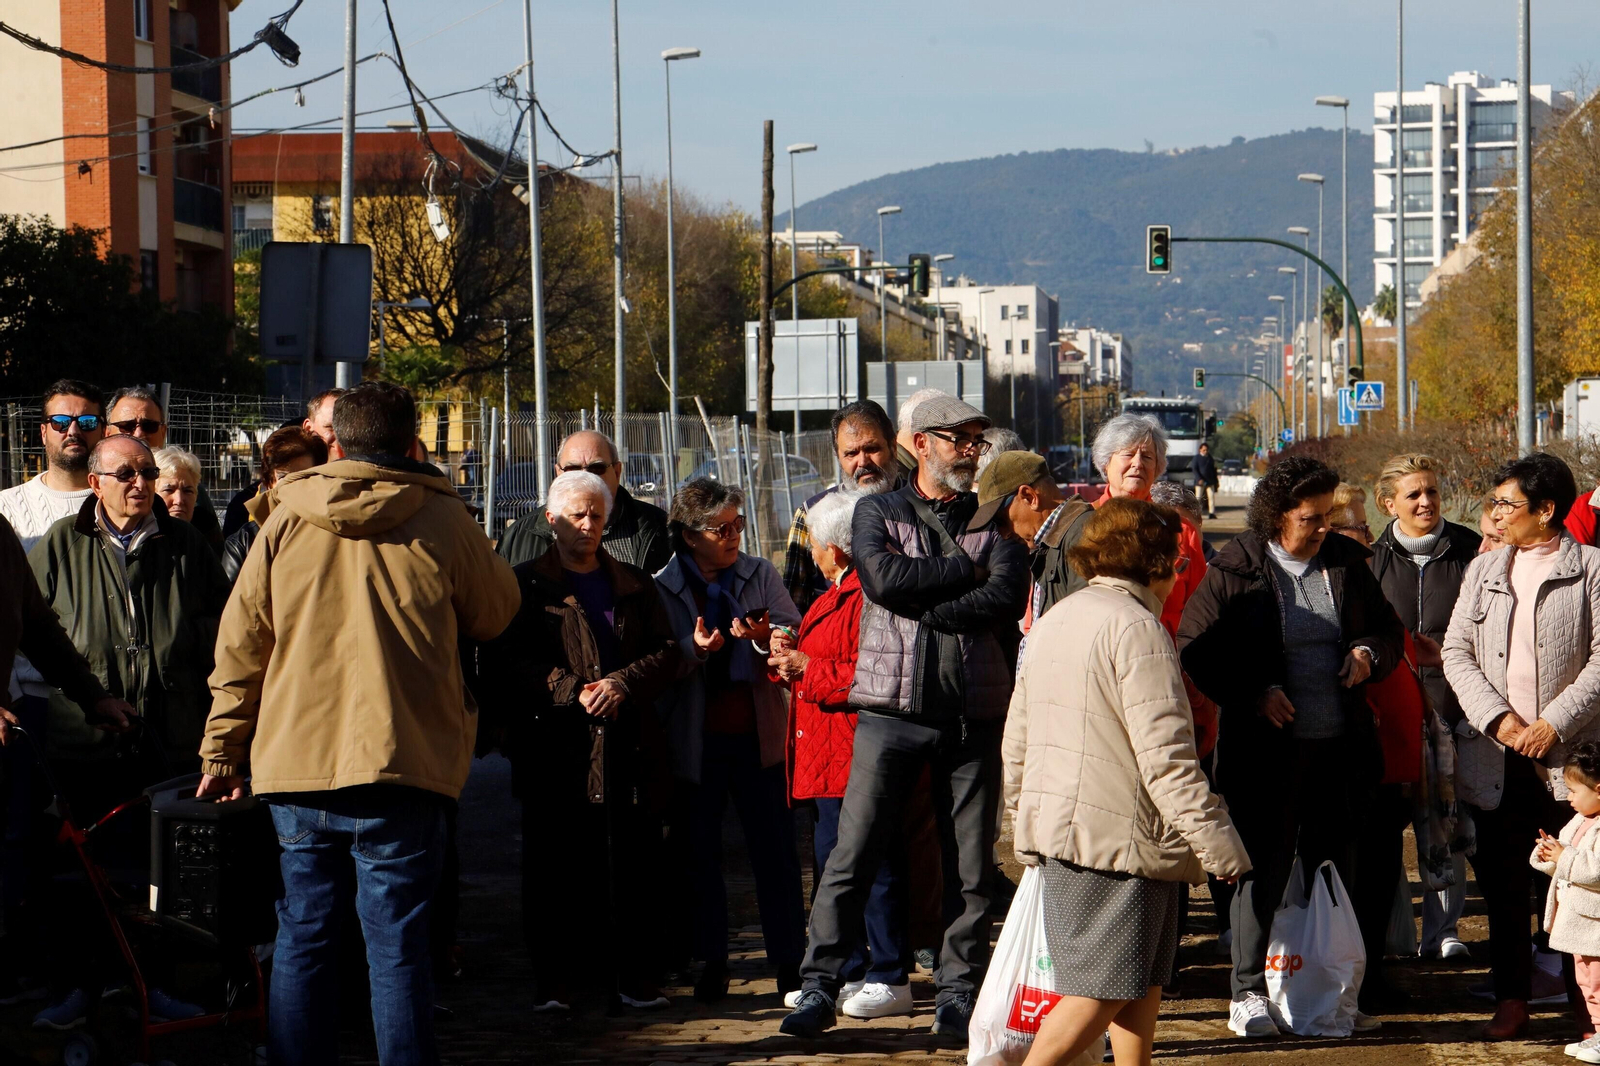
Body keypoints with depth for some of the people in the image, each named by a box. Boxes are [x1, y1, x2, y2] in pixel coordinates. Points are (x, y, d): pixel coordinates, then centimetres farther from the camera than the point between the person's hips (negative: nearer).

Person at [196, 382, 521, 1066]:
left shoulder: (286, 521, 3)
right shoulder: (443, 521, -3)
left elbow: (241, 644, 6)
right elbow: (495, 613, 12)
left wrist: (223, 751, 13)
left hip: (296, 761, 2)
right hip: (402, 763, -2)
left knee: (302, 941, 10)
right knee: (397, 946, 1)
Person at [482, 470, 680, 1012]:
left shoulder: (635, 585, 16)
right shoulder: (525, 585, 7)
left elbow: (666, 653, 9)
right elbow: (505, 662, -2)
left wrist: (623, 683, -10)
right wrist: (571, 690, -13)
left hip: (627, 750, 2)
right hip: (556, 750, -2)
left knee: (630, 862, 2)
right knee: (554, 866, -2)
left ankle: (631, 972, 9)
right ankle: (554, 977, 5)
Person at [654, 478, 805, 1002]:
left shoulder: (760, 575, 6)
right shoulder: (660, 587, -2)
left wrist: (764, 638, -20)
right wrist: (693, 650, -23)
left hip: (757, 736, 1)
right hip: (694, 739, -1)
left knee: (776, 851, 2)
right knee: (698, 855, 5)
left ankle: (790, 959, 10)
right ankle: (710, 963, 14)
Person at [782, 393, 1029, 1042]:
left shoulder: (995, 519, 12)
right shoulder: (878, 512, 9)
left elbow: (1007, 600, -6)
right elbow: (884, 577, -11)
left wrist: (924, 608, -12)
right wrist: (968, 567, -6)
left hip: (974, 712, 2)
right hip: (892, 708, -2)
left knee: (971, 867, 3)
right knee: (853, 855, -3)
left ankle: (958, 994, 12)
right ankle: (820, 987, 4)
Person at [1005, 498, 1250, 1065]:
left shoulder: (1053, 621, 15)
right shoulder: (1136, 627, -14)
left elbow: (1018, 737, 21)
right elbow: (1164, 755, -20)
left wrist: (1023, 816, 32)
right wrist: (1216, 842, -18)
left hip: (1057, 825, 9)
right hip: (1119, 836, -9)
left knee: (1142, 982, 16)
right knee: (1103, 990, -6)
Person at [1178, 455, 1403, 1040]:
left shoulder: (1346, 561, 10)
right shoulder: (1234, 570, -4)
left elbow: (1389, 630, 20)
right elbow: (1194, 647, -4)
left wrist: (1370, 652, -3)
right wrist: (1252, 693, -14)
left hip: (1338, 748, 4)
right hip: (1265, 747, -4)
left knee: (1335, 868, 8)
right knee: (1264, 866, -2)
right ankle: (1248, 995, 6)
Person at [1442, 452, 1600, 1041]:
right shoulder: (1483, 570, 14)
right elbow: (1456, 652, 8)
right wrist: (1498, 718, -6)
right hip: (1495, 753, 4)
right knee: (1502, 884, 6)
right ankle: (1512, 999, 15)